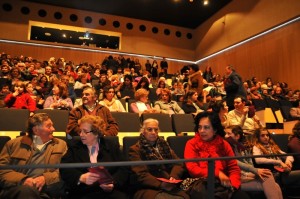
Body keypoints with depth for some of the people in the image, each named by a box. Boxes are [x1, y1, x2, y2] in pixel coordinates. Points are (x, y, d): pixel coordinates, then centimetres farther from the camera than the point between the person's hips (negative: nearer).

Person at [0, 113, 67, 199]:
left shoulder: (61, 145, 15)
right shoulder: (14, 144, 15)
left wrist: (45, 178, -11)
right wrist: (22, 180, -11)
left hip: (44, 190, 0)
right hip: (16, 189, 1)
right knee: (26, 189, -35)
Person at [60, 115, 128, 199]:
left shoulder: (112, 146, 11)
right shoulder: (73, 147, 13)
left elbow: (123, 170, 5)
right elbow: (65, 169, -1)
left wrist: (113, 183, -14)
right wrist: (81, 177, -19)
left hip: (109, 191, 0)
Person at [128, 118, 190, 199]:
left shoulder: (163, 145, 18)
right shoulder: (135, 150, 3)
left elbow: (178, 163, 8)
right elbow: (141, 175, -8)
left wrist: (173, 177, -12)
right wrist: (160, 184, -21)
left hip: (169, 186, 4)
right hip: (147, 188, -4)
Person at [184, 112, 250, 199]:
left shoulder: (224, 145, 10)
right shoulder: (191, 144, 0)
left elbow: (234, 168, 8)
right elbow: (192, 169, -9)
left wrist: (232, 184, -12)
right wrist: (217, 173, -17)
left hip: (223, 185, 3)